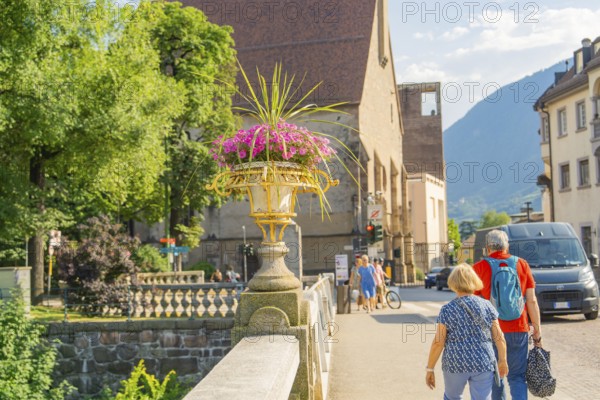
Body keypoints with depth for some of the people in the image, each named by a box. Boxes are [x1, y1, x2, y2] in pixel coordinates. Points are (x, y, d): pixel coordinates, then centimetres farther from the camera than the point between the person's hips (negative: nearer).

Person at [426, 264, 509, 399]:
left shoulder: (447, 310, -5)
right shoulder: (487, 306, 1)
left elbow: (438, 343, -8)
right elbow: (499, 337, 3)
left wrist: (430, 369, 0)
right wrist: (503, 360, 16)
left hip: (455, 364, -1)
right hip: (483, 364, 1)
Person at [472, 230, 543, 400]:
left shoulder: (479, 267, -4)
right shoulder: (522, 264, 2)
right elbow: (532, 300, 1)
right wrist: (537, 331, 7)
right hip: (518, 330, 1)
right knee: (517, 376, 8)